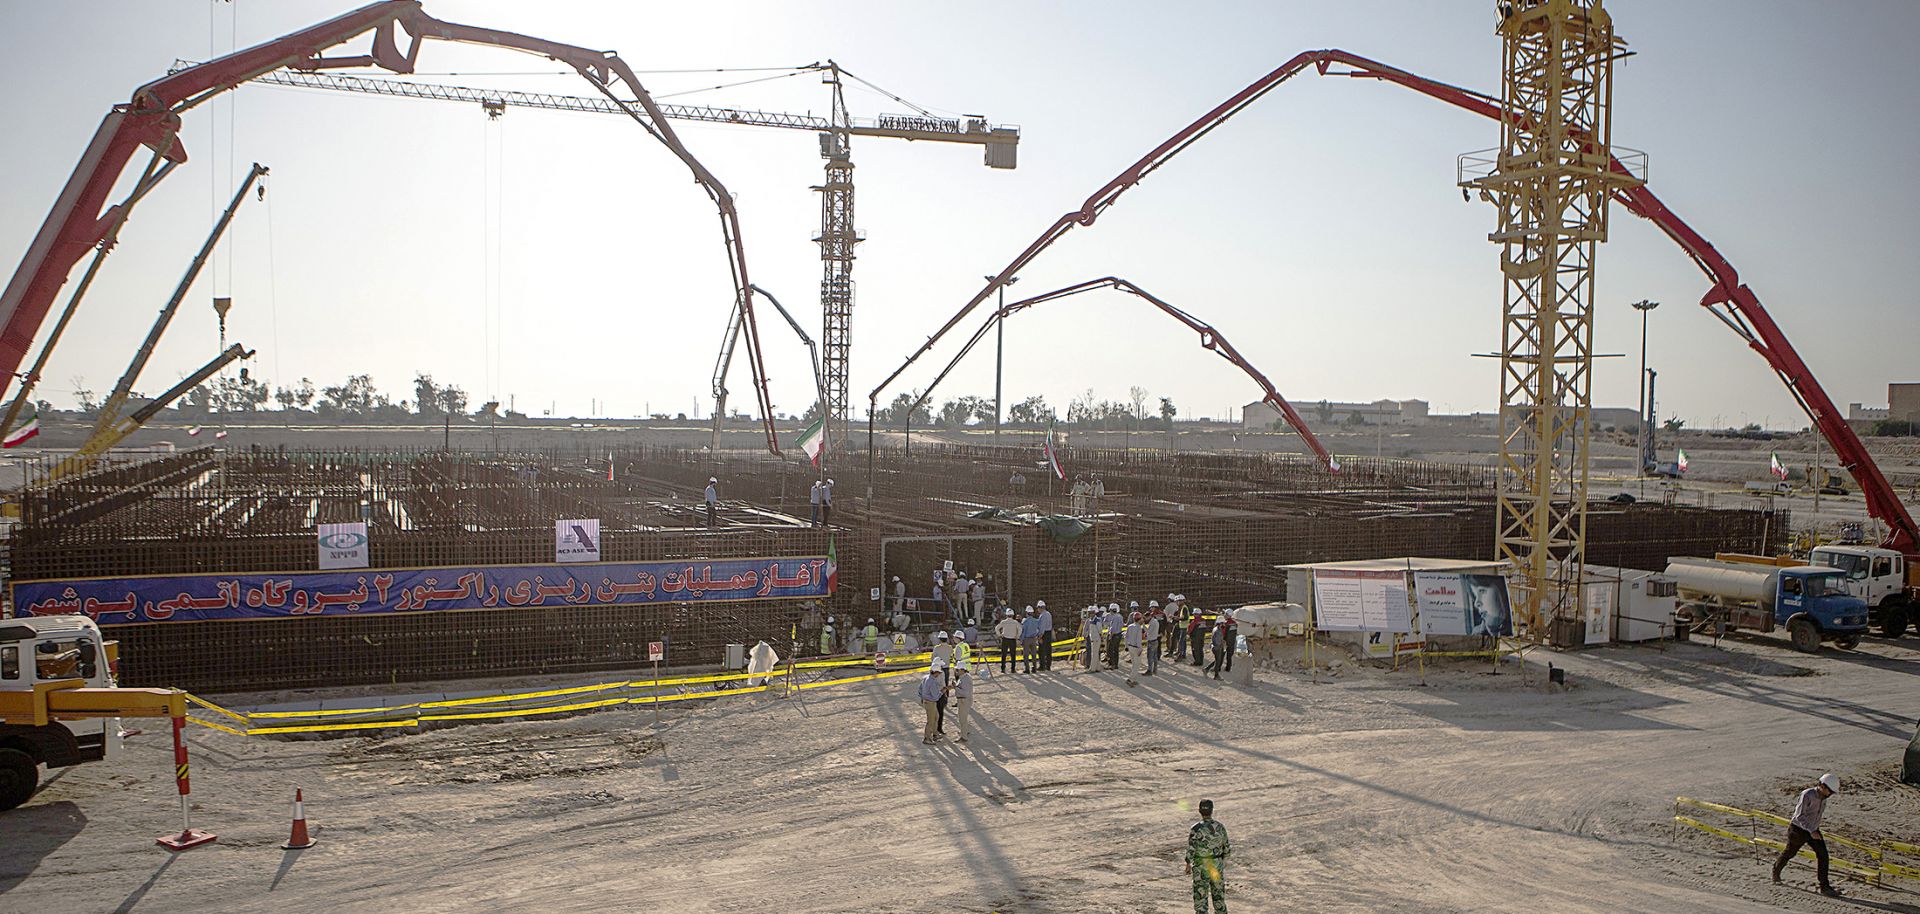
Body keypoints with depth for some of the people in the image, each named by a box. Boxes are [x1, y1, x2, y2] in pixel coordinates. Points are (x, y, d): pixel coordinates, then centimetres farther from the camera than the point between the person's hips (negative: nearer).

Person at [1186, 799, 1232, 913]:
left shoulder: (1195, 829, -15)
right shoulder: (1220, 827, -3)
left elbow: (1190, 849, -13)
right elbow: (1227, 848, 5)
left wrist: (1188, 864, 2)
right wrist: (1223, 860, 21)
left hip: (1201, 867, -4)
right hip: (1217, 865, 4)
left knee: (1200, 899, 3)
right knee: (1219, 897, 17)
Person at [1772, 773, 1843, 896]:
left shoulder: (1823, 796, -5)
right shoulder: (1808, 795, -28)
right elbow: (1800, 816, -28)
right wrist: (1811, 831, -37)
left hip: (1813, 830, 6)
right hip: (1798, 830, -6)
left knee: (1822, 855, -8)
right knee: (1789, 853, 14)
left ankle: (1824, 886, -4)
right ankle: (1776, 869, 42)